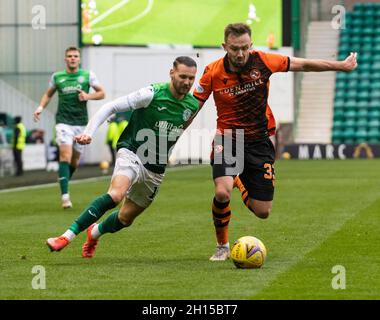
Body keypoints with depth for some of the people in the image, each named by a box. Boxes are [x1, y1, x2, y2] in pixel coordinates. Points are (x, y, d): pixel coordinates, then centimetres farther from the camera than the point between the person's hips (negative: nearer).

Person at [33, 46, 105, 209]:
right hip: (63, 121, -2)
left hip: (81, 122, 2)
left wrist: (88, 96, -9)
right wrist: (41, 107, 2)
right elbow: (48, 94, 19)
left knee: (75, 159, 9)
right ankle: (65, 195, -21)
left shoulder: (88, 75, 4)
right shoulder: (57, 77, 6)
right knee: (65, 156, -17)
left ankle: (63, 181, 37)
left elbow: (101, 93, 9)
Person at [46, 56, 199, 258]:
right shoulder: (152, 94, -14)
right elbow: (111, 107, -13)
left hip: (156, 171, 6)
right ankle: (67, 236, -33)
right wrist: (89, 132, -23)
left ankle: (95, 233, 42)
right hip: (132, 153, -6)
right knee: (115, 195, -33)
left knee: (126, 218, 10)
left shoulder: (193, 105, 1)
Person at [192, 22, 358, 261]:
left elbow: (304, 65, 2)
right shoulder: (213, 73, -13)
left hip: (259, 141, 2)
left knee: (263, 212, 2)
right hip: (227, 140, -2)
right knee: (222, 193, -29)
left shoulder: (262, 61, -11)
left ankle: (239, 182, 37)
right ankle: (222, 246, -2)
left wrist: (341, 66, 9)